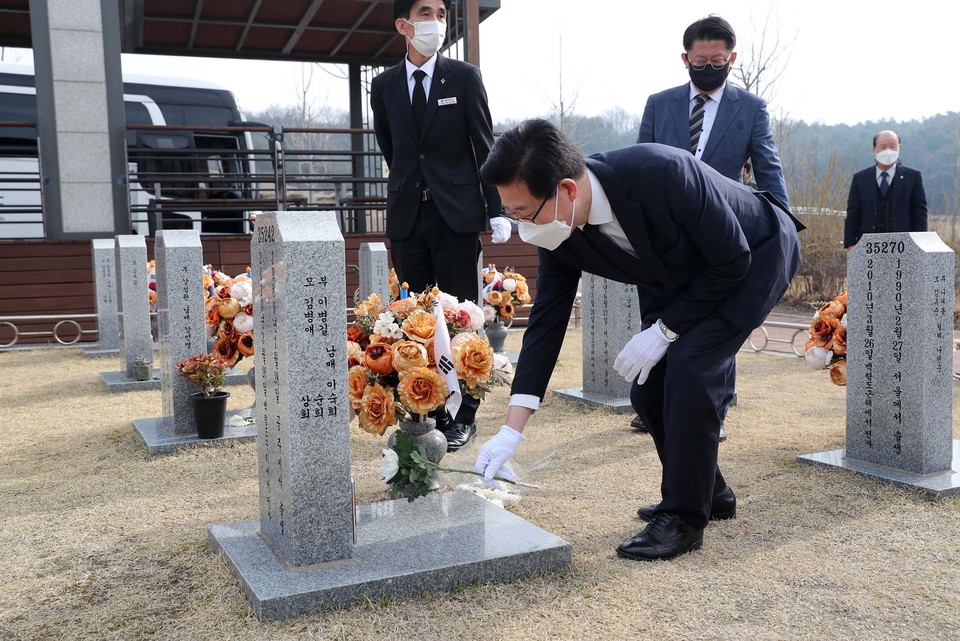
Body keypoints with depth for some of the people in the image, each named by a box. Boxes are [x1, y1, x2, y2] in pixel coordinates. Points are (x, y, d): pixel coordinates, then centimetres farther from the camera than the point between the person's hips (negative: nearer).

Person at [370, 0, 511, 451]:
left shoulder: (465, 77, 1)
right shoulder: (384, 85, 8)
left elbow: (484, 146, 0)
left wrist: (496, 210, -4)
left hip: (458, 212, -2)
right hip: (408, 215, 3)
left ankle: (462, 416, 9)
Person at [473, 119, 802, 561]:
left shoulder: (663, 173, -40)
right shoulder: (559, 232, -20)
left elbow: (731, 261, -28)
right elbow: (546, 320, -14)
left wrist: (664, 331, -23)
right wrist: (511, 431, -17)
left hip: (755, 256, -6)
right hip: (680, 276, 7)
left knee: (688, 367, -22)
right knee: (649, 387, -1)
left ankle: (683, 518, -6)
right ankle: (710, 493, 23)